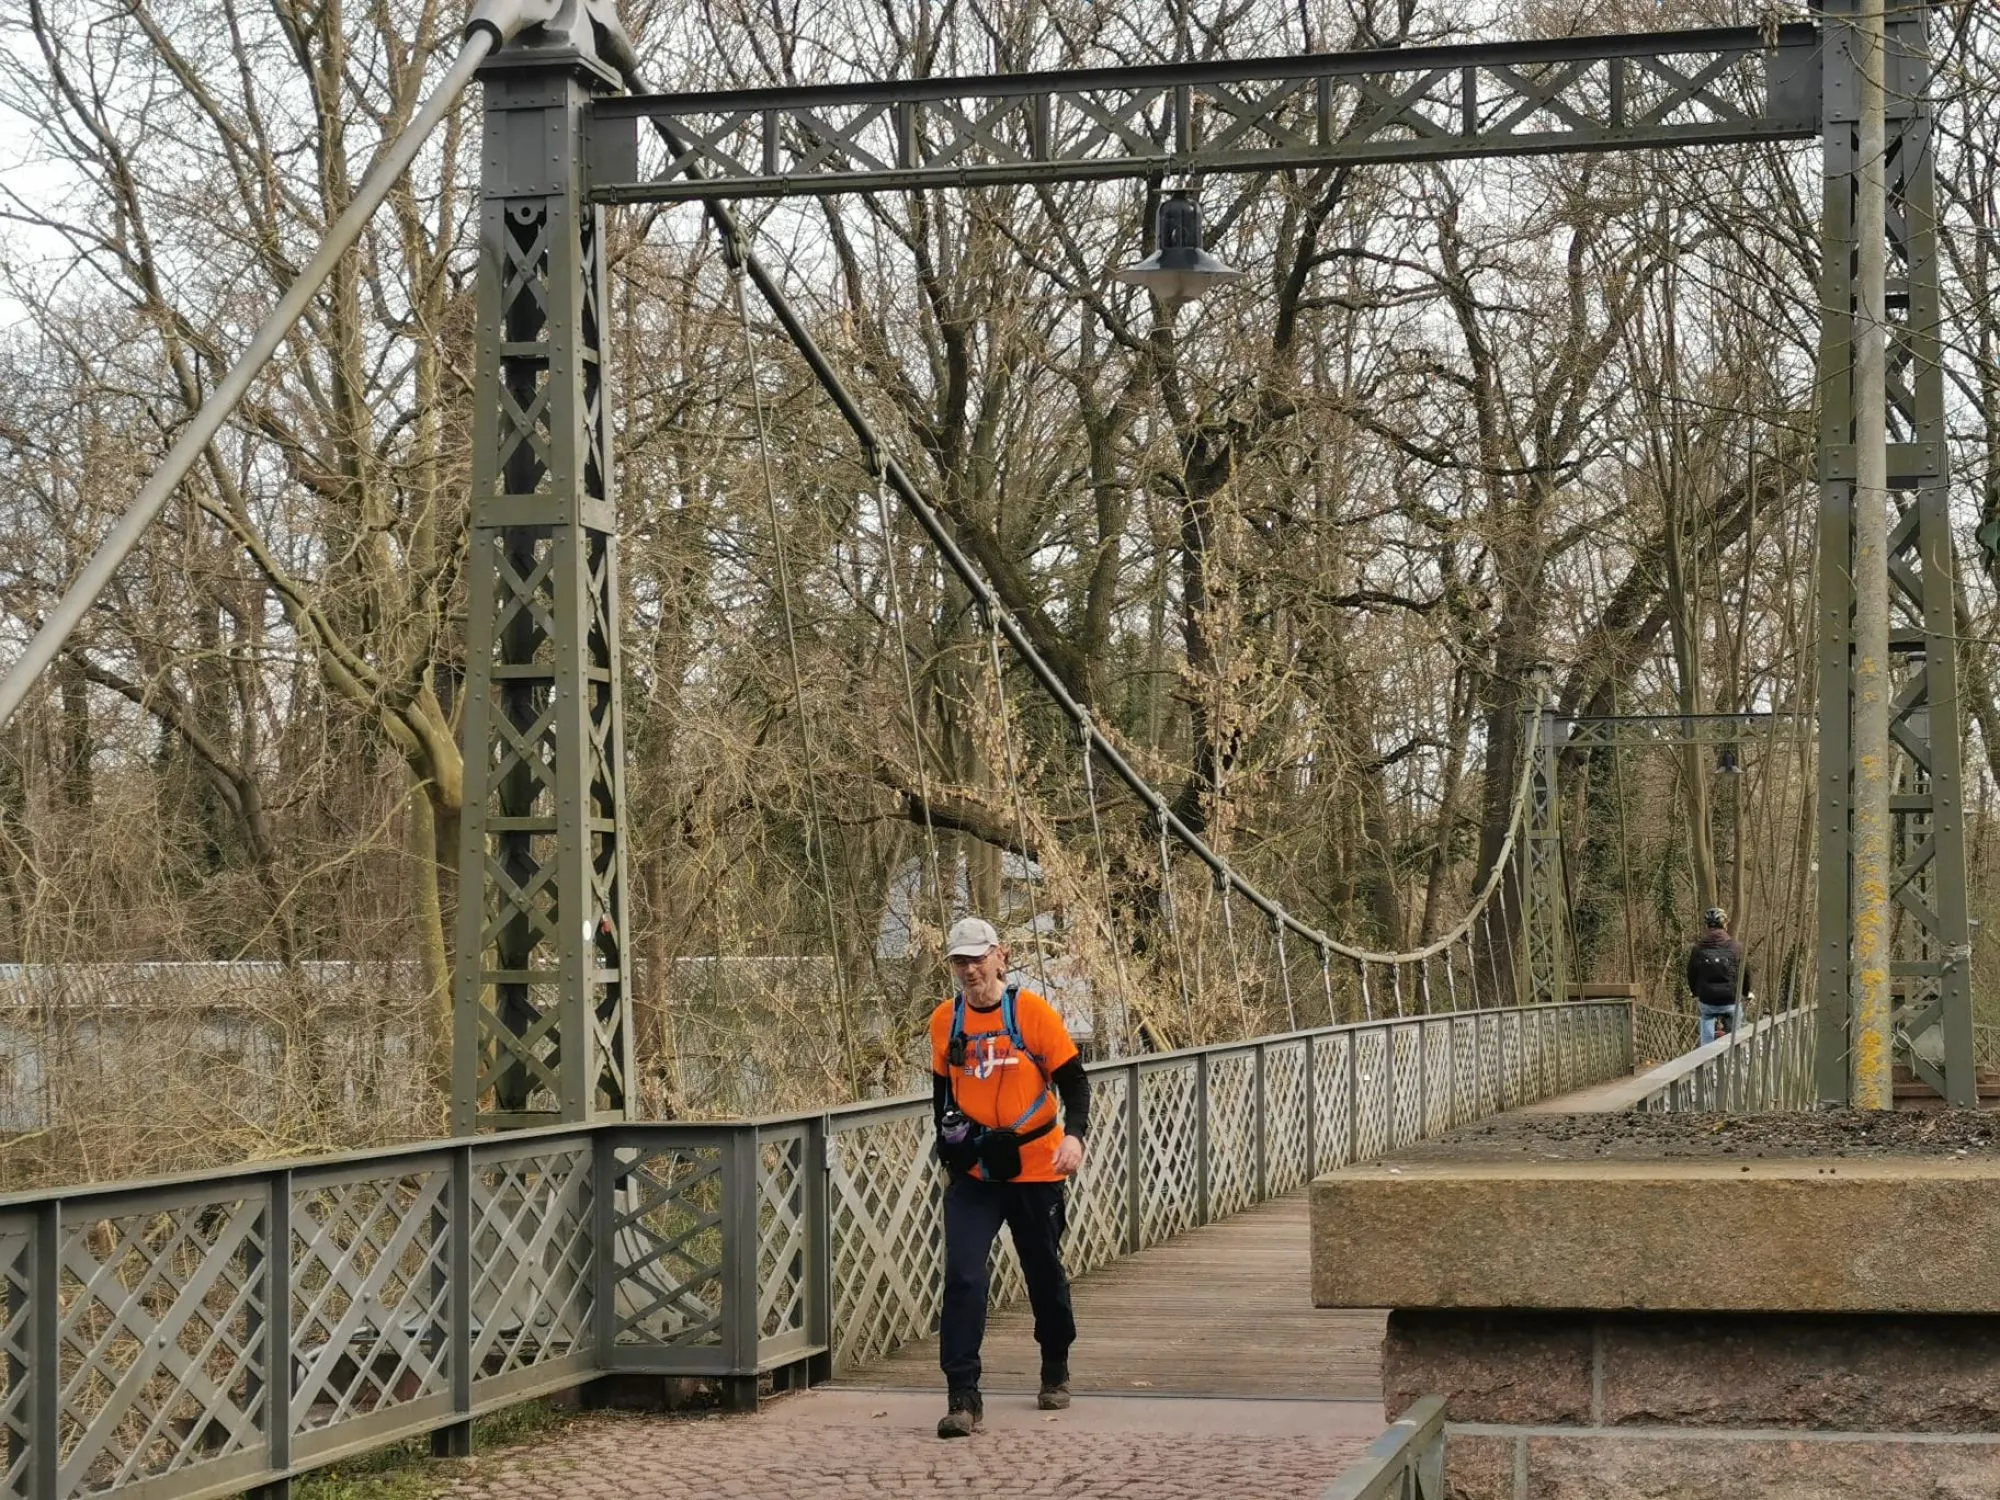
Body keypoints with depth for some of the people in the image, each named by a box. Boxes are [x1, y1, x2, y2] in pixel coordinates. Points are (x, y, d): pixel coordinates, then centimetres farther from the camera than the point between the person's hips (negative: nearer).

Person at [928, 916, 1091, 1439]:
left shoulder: (1032, 1011, -10)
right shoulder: (945, 1021, 1)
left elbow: (1073, 1080, -8)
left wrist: (1074, 1134, -24)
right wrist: (949, 1156, 15)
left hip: (1035, 1169, -2)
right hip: (973, 1174, 2)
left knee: (1045, 1274, 14)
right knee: (962, 1277, -14)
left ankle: (1055, 1373, 39)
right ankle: (962, 1399, -13)